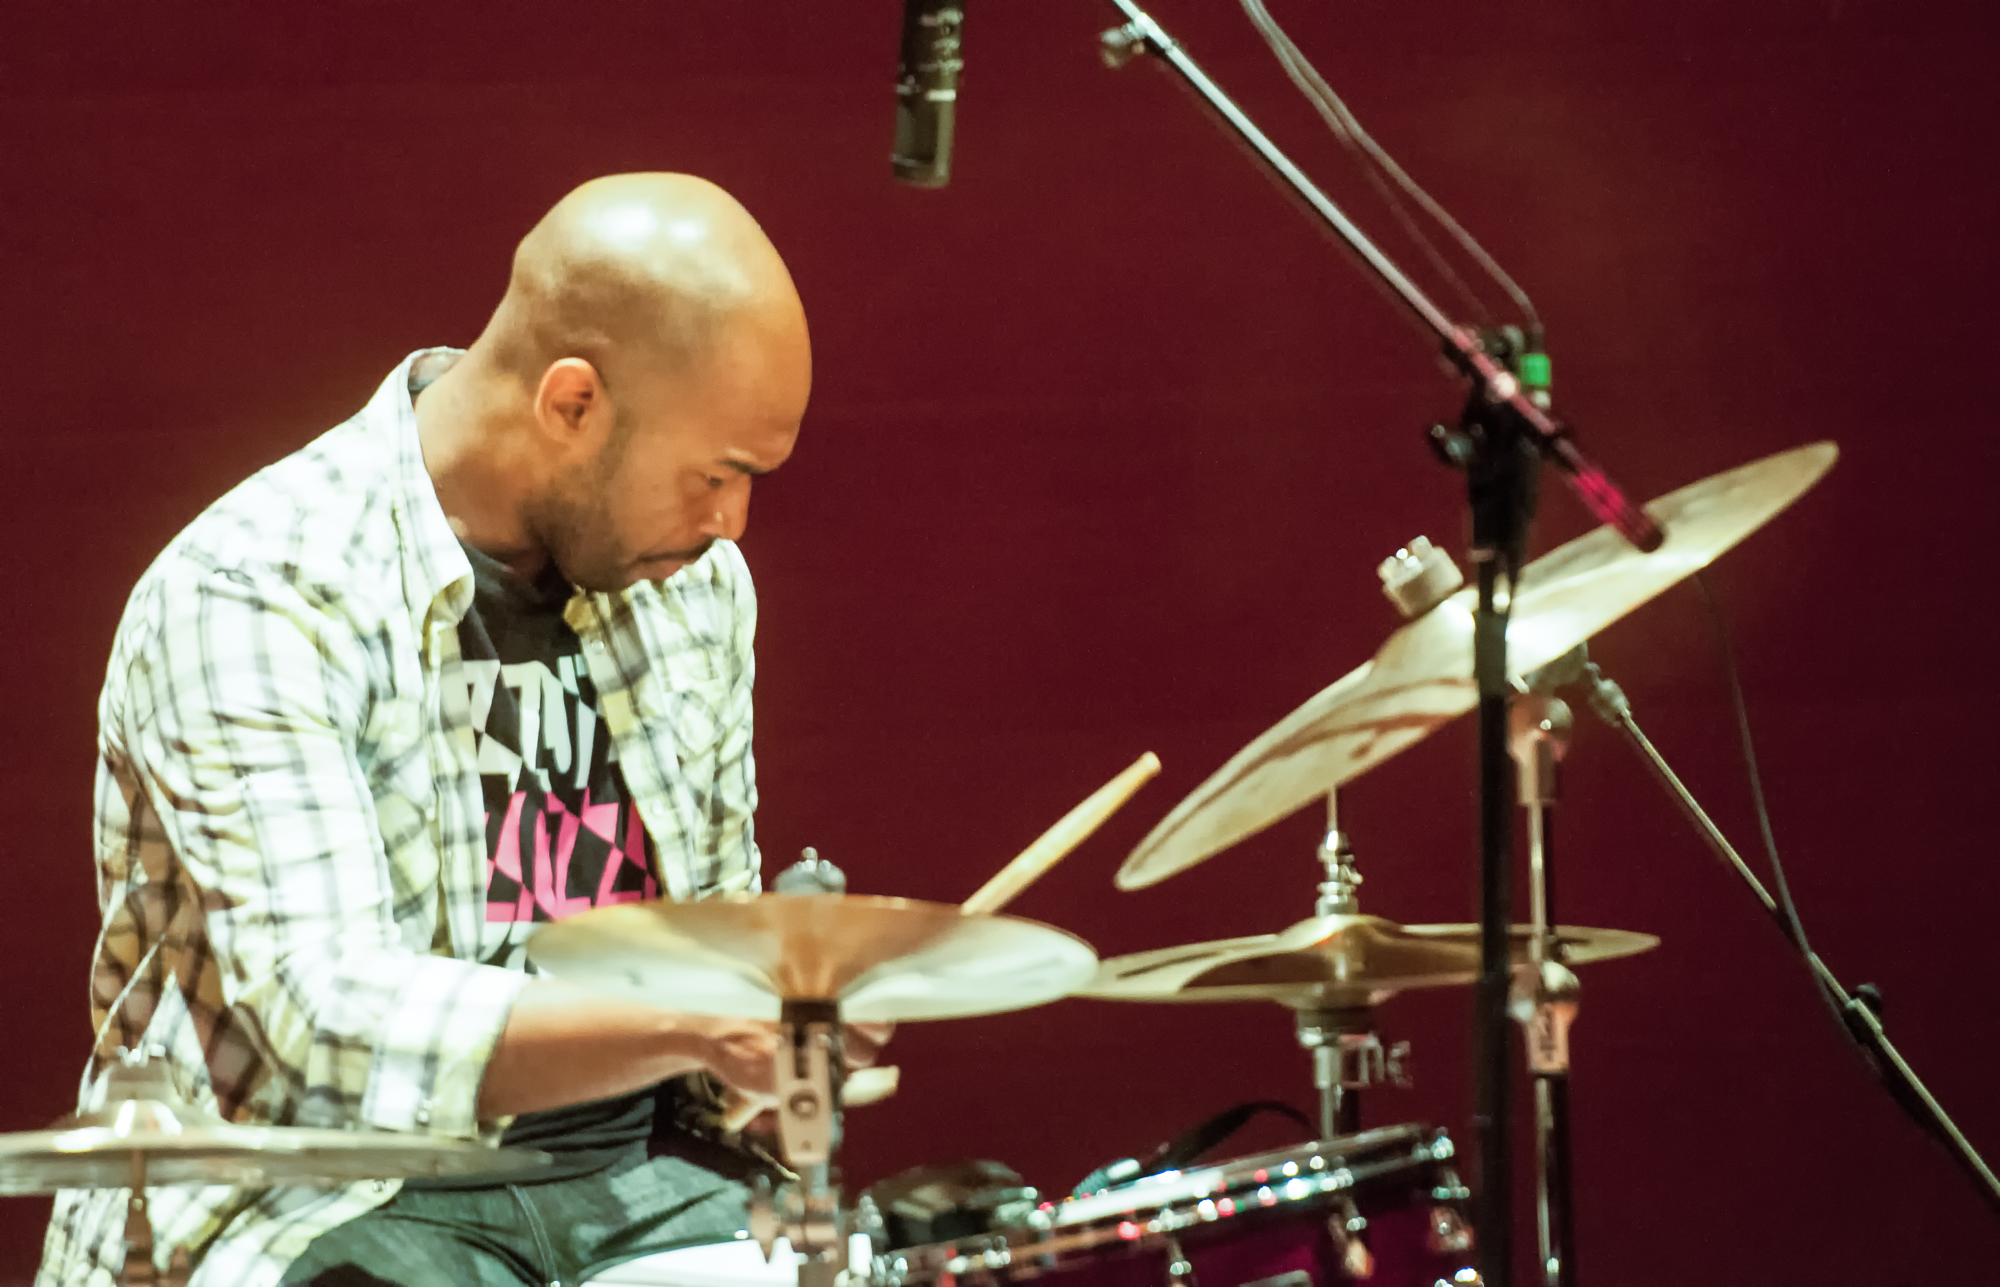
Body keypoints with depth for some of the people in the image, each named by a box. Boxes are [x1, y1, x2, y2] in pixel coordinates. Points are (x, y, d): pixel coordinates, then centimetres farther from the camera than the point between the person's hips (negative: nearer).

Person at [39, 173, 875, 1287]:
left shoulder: (693, 580, 9)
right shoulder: (254, 598, -15)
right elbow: (337, 1024, -24)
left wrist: (776, 1046, 0)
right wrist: (692, 1029, -31)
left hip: (633, 1170, 6)